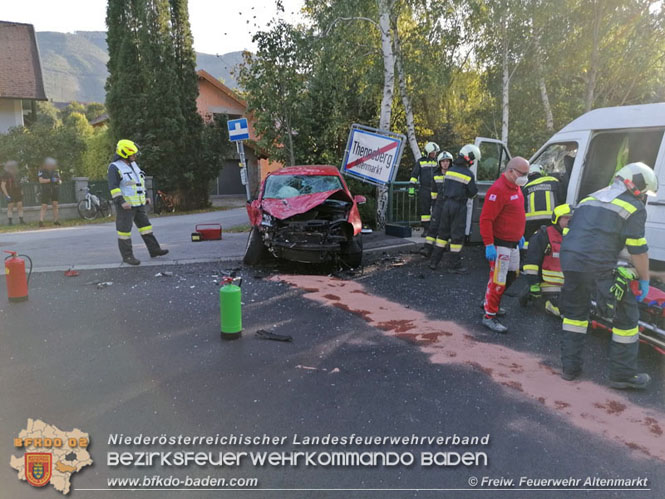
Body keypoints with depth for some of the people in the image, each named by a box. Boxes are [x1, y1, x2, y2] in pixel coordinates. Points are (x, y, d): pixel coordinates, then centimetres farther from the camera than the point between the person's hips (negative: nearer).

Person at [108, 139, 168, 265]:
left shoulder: (133, 165, 16)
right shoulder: (115, 168, -11)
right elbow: (113, 187, -18)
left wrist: (144, 197, 20)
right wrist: (121, 202, -25)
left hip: (138, 204, 8)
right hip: (126, 205, -8)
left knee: (145, 226, 10)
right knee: (125, 230, -2)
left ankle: (154, 249, 17)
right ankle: (127, 256, 4)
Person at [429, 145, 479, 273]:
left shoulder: (450, 170, 5)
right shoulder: (468, 174, -12)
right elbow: (473, 193, -5)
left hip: (446, 204, 6)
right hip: (459, 206, -6)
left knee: (443, 232, 15)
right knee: (457, 235, 2)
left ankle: (434, 261, 18)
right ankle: (454, 266, 8)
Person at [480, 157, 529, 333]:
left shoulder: (515, 187, 11)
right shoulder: (498, 190, -21)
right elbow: (486, 219, -25)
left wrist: (520, 235, 24)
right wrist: (489, 245, -27)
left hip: (513, 244, 10)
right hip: (500, 244, -10)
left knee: (511, 276, 20)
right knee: (498, 280, -4)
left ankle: (490, 303, 36)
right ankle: (489, 316, 7)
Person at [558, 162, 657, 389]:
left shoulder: (590, 199, 23)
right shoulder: (633, 207, 3)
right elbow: (638, 249, -2)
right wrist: (644, 280, 9)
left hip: (569, 262, 7)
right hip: (598, 268, -7)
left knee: (574, 312, 22)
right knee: (626, 316, 9)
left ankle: (570, 367, 25)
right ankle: (623, 374, 17)